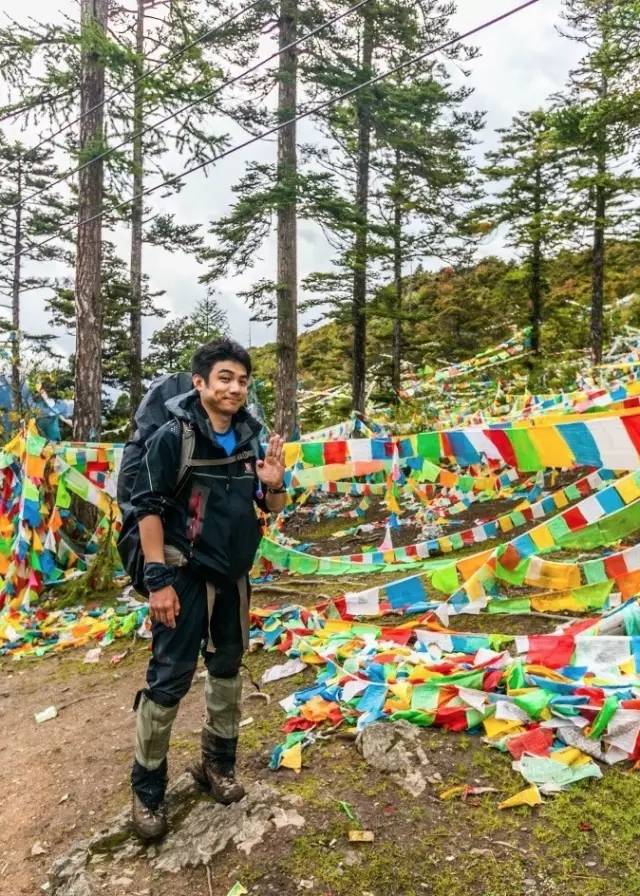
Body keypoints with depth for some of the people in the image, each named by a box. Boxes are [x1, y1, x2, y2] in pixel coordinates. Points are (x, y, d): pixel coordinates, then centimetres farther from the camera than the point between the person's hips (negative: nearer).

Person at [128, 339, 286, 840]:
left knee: (228, 669, 17)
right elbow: (147, 506, -15)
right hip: (185, 575, -6)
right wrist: (159, 578, -18)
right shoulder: (174, 436, -15)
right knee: (169, 679, 0)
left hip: (233, 576, 6)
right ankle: (147, 789, 20)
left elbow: (272, 509, 9)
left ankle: (218, 764, 37)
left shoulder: (248, 438, 1)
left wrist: (274, 484, -14)